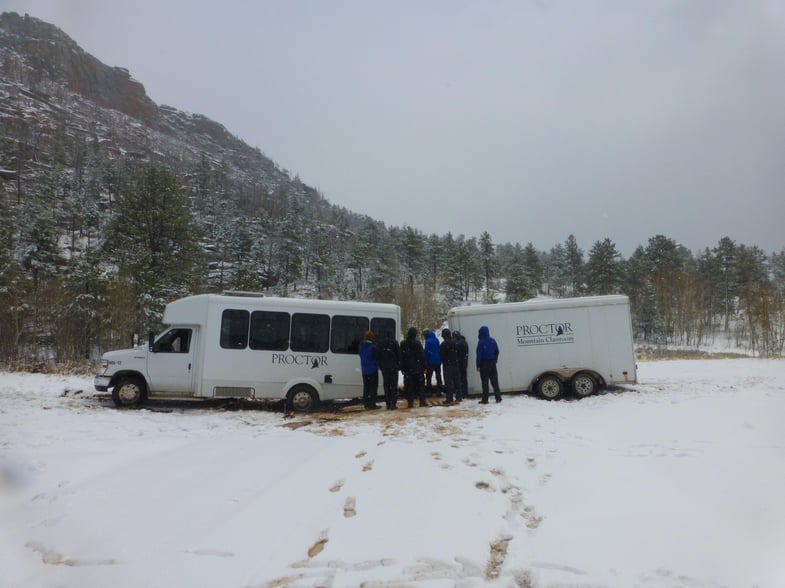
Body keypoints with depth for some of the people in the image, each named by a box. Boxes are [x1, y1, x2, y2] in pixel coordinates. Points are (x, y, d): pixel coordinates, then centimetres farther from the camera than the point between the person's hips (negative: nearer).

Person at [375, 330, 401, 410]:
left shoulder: (379, 343, 6)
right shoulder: (394, 342, -3)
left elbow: (377, 356, 6)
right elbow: (399, 355, -5)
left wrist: (380, 366, 10)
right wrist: (399, 365, 1)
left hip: (384, 367, 3)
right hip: (393, 367, -3)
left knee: (386, 385, 8)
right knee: (394, 385, 1)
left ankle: (388, 404, 7)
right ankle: (393, 404, -2)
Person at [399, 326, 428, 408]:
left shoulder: (403, 344, 2)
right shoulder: (418, 343, -7)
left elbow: (401, 357, 5)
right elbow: (422, 356, -7)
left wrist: (402, 368, 9)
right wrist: (424, 367, 0)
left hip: (407, 368, 2)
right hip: (418, 368, -2)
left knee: (409, 385, 5)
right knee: (420, 384, 6)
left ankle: (410, 402, 3)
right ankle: (422, 401, 5)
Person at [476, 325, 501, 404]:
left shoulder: (481, 342, -13)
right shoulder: (493, 341, 4)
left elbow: (479, 354, -13)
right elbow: (497, 352, 9)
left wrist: (478, 365, -9)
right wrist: (495, 361, 16)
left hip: (484, 364, -5)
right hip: (492, 363, 5)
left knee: (485, 382, 0)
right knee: (494, 381, 11)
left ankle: (485, 399, 1)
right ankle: (498, 397, 12)